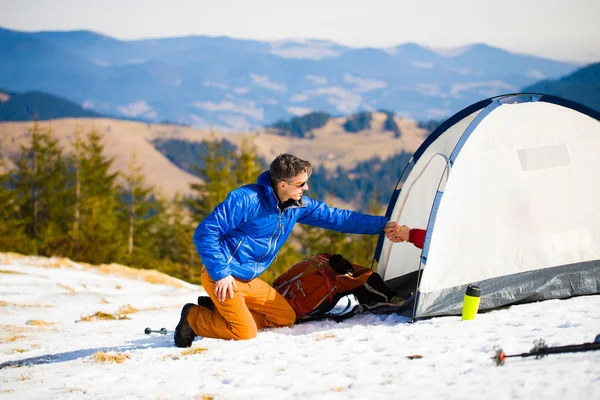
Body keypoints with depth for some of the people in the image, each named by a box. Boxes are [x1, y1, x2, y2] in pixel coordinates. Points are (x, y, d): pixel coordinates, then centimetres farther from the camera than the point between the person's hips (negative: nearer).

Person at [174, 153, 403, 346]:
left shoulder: (298, 206, 1)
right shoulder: (246, 199, -22)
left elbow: (336, 217, 9)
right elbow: (205, 233, -20)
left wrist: (381, 225, 7)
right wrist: (221, 273, -23)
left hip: (249, 280, 8)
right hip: (223, 278, -8)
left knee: (286, 317, 9)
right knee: (245, 332, -19)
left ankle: (220, 310, 12)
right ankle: (194, 317, 4)